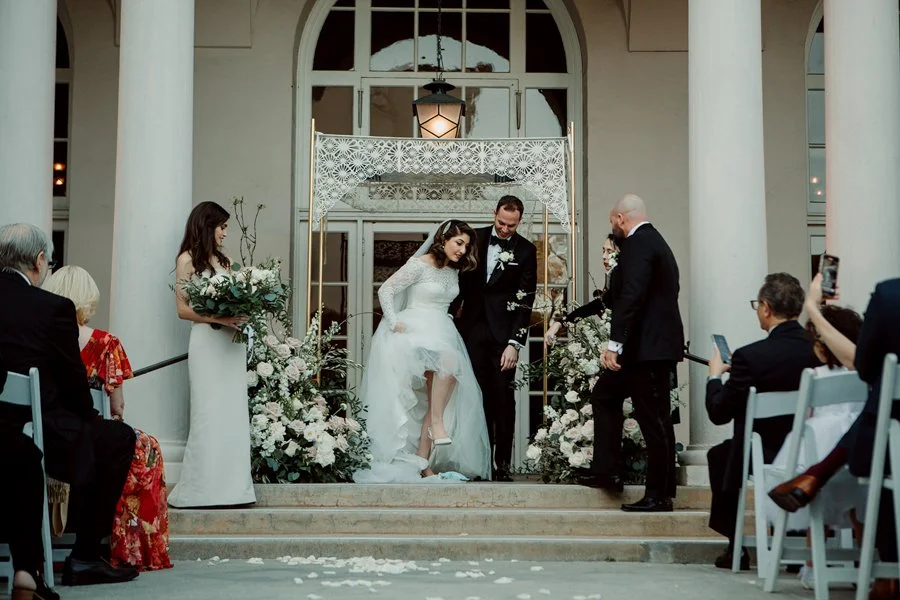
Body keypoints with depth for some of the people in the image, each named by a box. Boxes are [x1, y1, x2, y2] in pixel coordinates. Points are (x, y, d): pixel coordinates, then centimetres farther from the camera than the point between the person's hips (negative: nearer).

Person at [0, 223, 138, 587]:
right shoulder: (53, 308, -12)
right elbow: (73, 379, -5)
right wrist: (89, 417, 16)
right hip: (39, 438, -6)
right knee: (121, 437, 16)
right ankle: (85, 558, 16)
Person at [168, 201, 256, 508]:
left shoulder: (223, 261, 17)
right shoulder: (188, 259, 1)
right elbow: (183, 309, -5)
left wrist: (241, 315, -4)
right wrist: (217, 318, -18)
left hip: (232, 341, 6)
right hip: (207, 341, -6)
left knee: (233, 413, 2)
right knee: (209, 413, -7)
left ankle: (229, 485, 5)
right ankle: (202, 488, -3)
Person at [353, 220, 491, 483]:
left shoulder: (454, 270, 14)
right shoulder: (420, 265, -8)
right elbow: (385, 290, -8)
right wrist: (394, 324, -14)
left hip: (442, 334, 7)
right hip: (415, 332, -7)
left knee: (436, 400, -7)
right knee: (450, 360, -36)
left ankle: (422, 462, -6)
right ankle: (437, 422, -25)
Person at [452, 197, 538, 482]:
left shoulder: (526, 251, -2)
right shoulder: (476, 238, 5)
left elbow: (525, 301, -6)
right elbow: (461, 278, 13)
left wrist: (515, 343, -12)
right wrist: (451, 313, 4)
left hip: (503, 331, -2)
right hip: (472, 327, 2)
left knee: (503, 397, -2)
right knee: (478, 395, 3)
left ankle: (503, 463, 2)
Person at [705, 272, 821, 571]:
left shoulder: (750, 356, -21)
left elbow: (719, 413, -11)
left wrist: (715, 375, 9)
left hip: (769, 456, -5)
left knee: (719, 455, 26)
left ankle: (735, 548, 26)